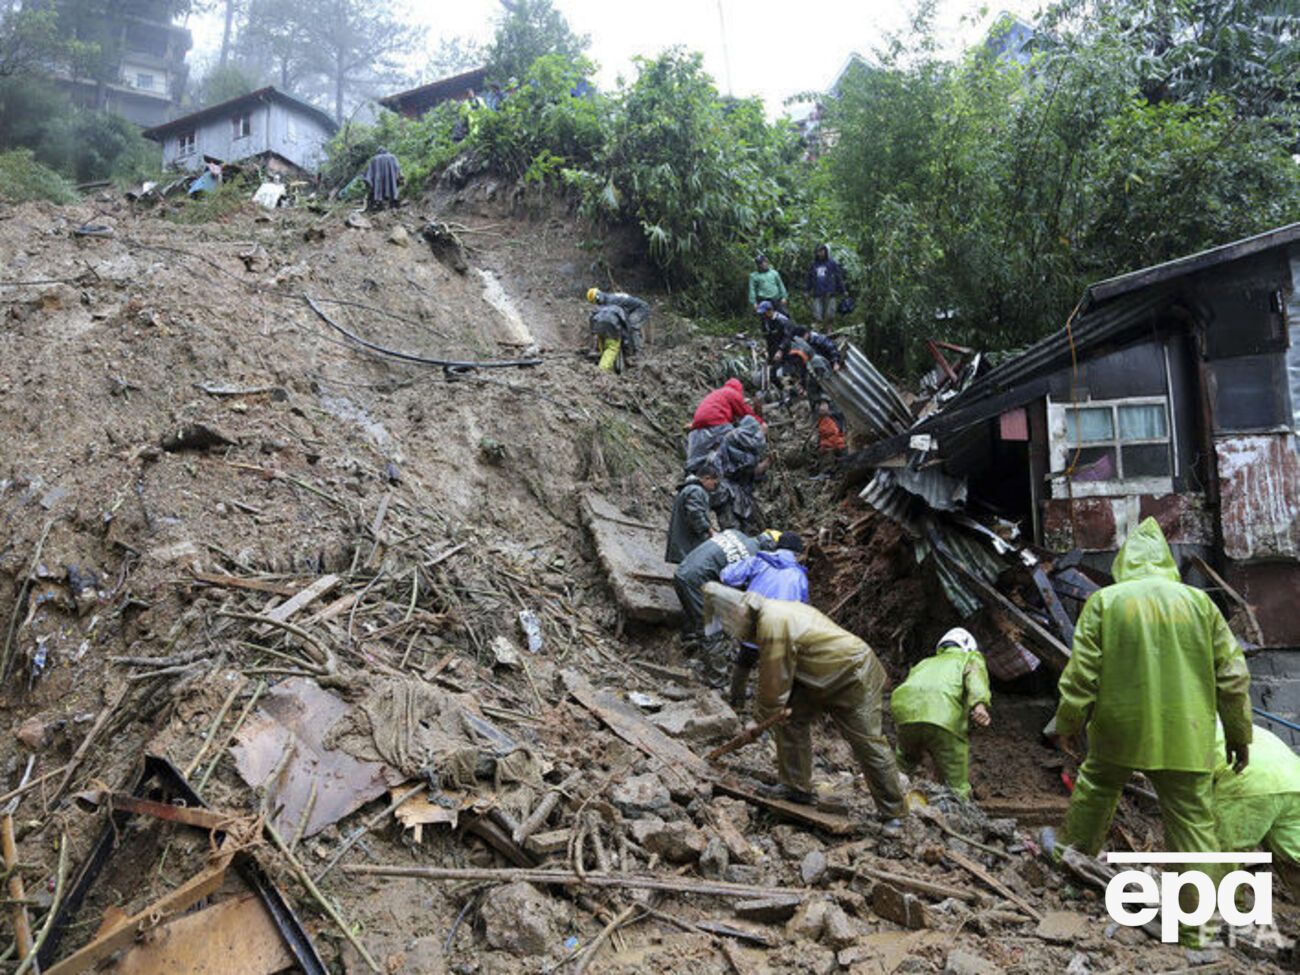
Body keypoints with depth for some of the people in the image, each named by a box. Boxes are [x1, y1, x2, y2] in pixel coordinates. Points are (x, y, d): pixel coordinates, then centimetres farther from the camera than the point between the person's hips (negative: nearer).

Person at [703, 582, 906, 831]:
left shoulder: (772, 625, -27)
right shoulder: (772, 612, 5)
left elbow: (775, 680, -19)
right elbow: (771, 673, 12)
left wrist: (762, 715, -4)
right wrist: (764, 712, 10)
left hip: (853, 676, -10)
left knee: (869, 743, -5)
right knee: (791, 719, 7)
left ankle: (892, 814, 5)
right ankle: (797, 787, 17)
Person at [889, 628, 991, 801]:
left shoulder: (925, 663, 39)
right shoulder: (971, 657, 26)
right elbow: (975, 677, 1)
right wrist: (980, 705, -18)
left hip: (904, 711, 4)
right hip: (944, 718, -4)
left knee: (907, 755, 32)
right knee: (957, 789, 6)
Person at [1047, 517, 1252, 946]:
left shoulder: (1104, 601, -3)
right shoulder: (1199, 601, 2)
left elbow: (1082, 671, -4)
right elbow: (1232, 673, 4)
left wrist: (1068, 722, 7)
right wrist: (1238, 733, 14)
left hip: (1120, 729, 0)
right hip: (1187, 737, 1)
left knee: (1095, 787, 24)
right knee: (1193, 822, 8)